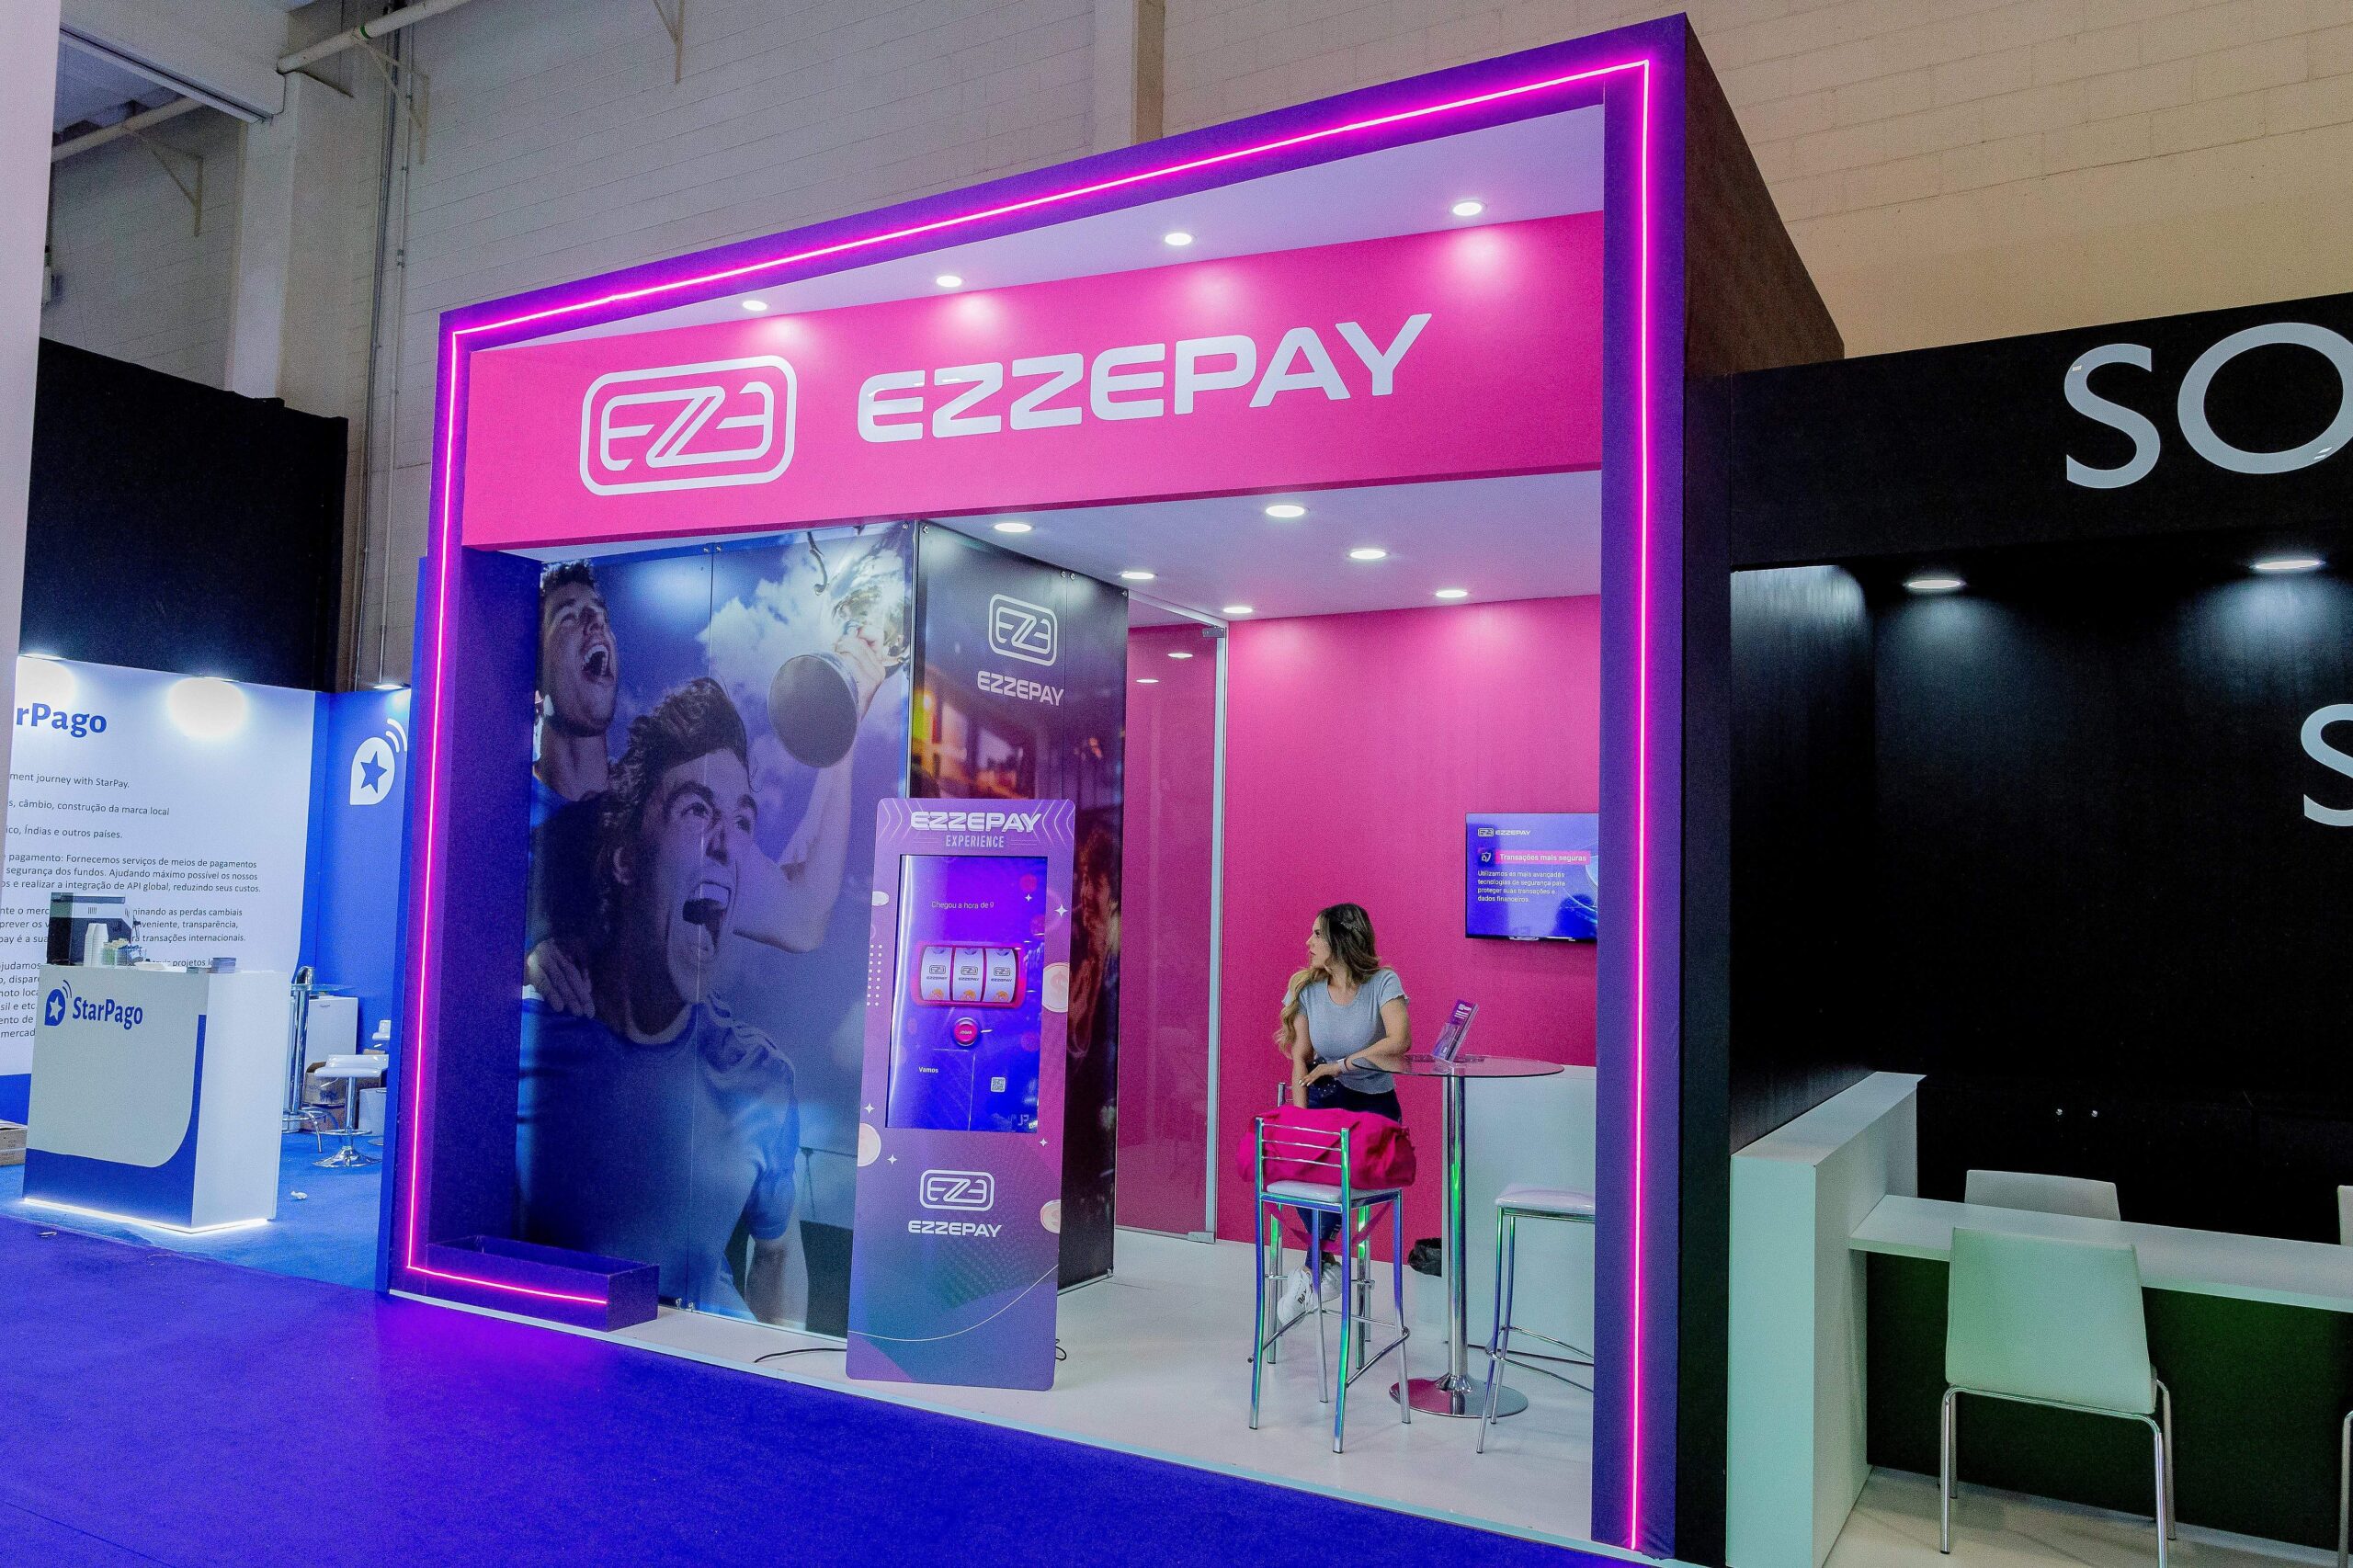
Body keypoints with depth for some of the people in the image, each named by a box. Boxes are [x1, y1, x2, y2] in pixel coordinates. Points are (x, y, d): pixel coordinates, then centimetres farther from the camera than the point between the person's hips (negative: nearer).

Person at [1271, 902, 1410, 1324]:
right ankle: (1326, 1264, -9)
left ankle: (1311, 1271, -10)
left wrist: (1339, 1064, -20)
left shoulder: (1383, 982, -10)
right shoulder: (1306, 987, 2)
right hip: (1323, 1099, 3)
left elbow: (1399, 1041, -26)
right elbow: (1301, 1059, 0)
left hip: (1373, 1102, -3)